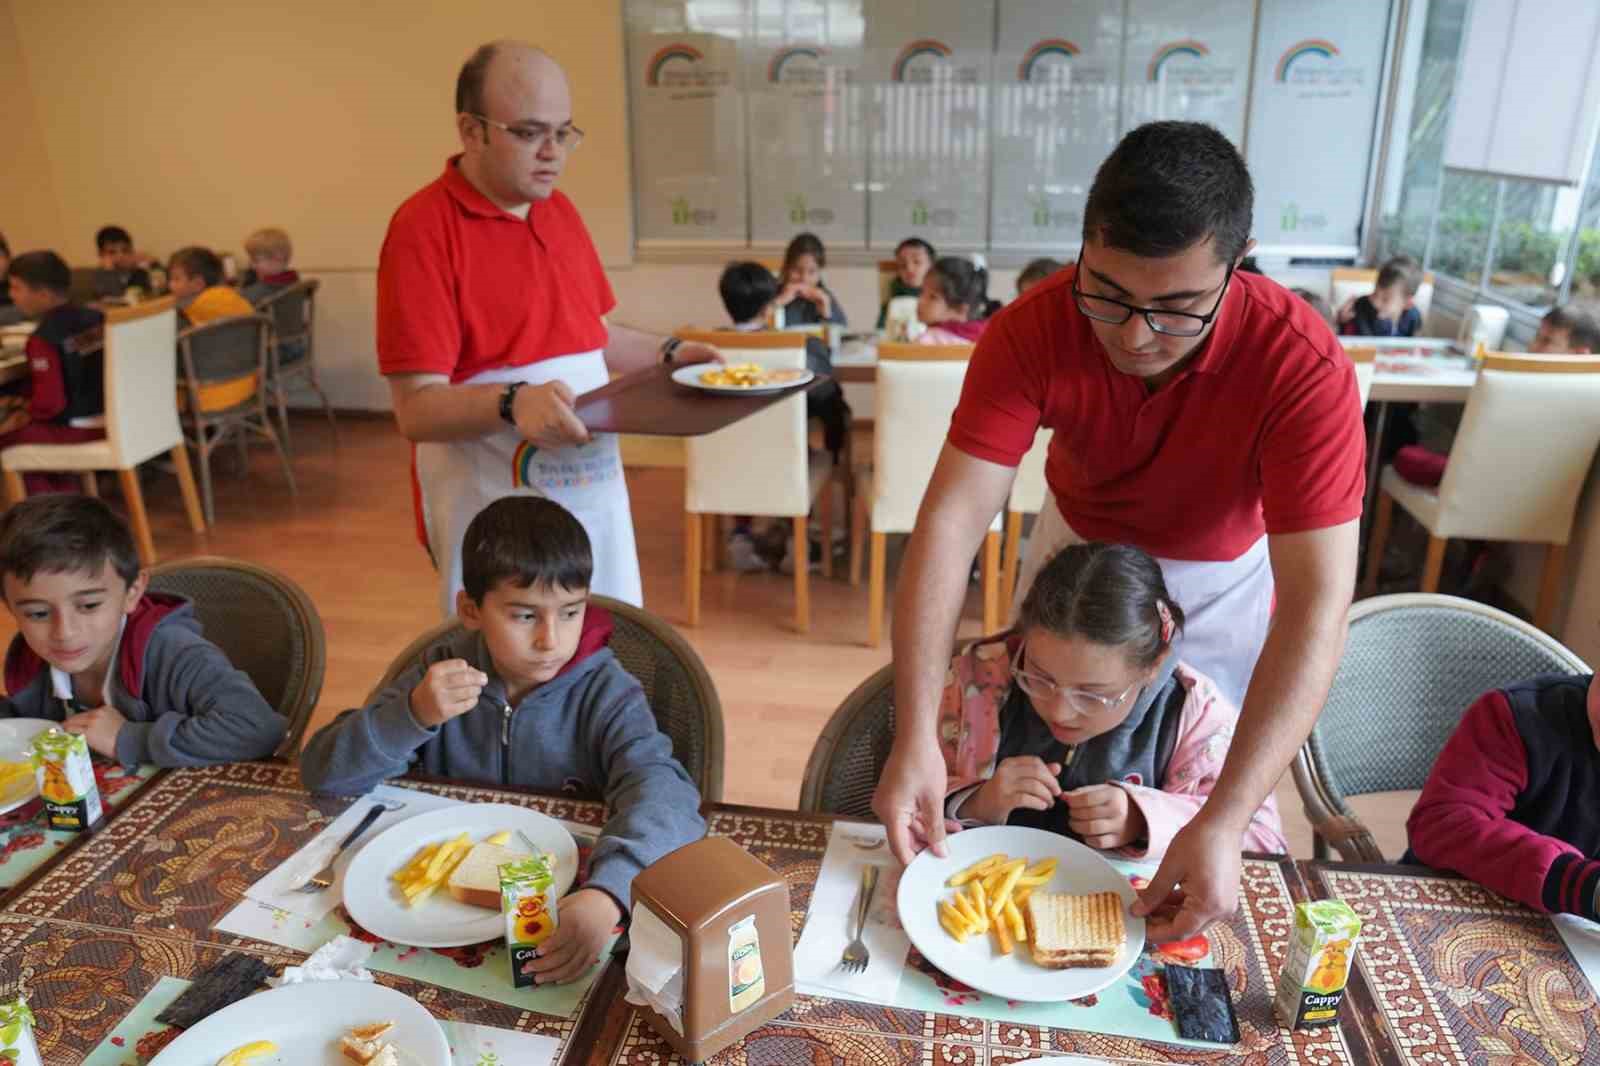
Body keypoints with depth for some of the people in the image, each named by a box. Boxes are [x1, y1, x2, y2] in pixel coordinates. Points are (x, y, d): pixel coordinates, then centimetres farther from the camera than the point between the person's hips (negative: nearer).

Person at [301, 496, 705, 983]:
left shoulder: (605, 692, -13)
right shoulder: (441, 670, -3)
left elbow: (661, 793, -30)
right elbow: (323, 773, -5)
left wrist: (606, 894, -48)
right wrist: (413, 715, -23)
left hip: (563, 901, -2)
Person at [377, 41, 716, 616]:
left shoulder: (560, 208, 9)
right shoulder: (423, 229, -14)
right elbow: (418, 408, -18)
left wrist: (667, 353, 5)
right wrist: (512, 402, -35)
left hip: (594, 497, 7)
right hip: (496, 514, -7)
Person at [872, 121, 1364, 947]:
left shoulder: (1304, 367, -37)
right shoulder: (1032, 331, -33)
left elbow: (1316, 605, -40)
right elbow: (951, 522, -39)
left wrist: (1224, 823, -48)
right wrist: (915, 739, -48)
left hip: (1220, 568, -1)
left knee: (1199, 777, 9)